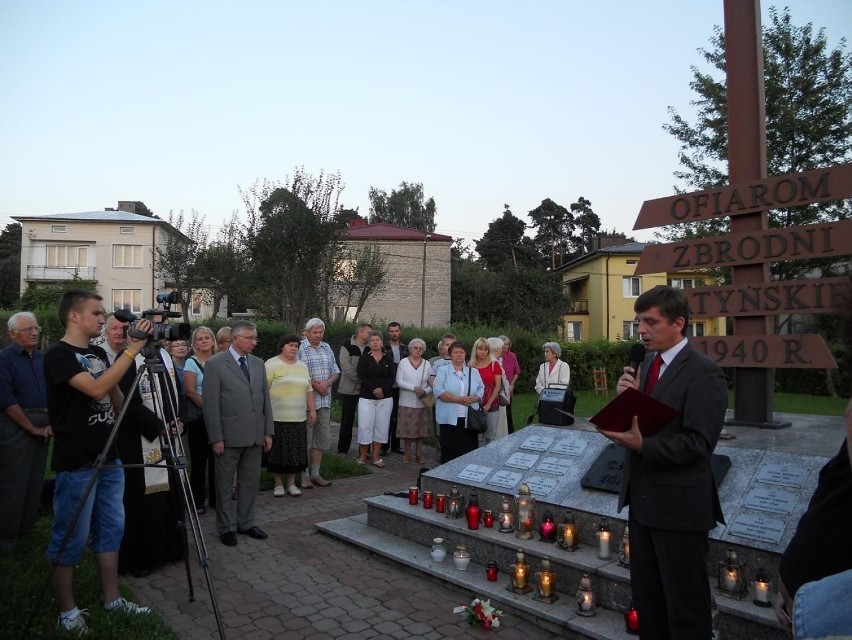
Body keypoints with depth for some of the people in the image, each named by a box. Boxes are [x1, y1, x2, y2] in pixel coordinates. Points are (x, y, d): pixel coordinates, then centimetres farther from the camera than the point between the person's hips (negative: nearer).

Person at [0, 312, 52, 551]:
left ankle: (26, 529, 23)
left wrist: (50, 423, 2)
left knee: (35, 483, 11)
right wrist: (32, 428, -13)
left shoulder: (42, 358, 11)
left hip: (42, 427, 6)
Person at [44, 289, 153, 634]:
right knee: (70, 539, 5)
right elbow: (96, 389, -28)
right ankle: (67, 611, 19)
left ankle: (112, 599, 25)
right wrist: (132, 350, -27)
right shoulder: (58, 355, -13)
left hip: (109, 458, 8)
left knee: (111, 530, 14)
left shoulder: (99, 353, 11)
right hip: (77, 464, -8)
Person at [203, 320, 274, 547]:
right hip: (229, 435, -5)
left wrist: (268, 431, 7)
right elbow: (211, 404, -10)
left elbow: (265, 399, 11)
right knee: (225, 484, 9)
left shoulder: (258, 363, 9)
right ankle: (226, 527, 23)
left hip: (255, 435, 5)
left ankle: (246, 523, 29)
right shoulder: (215, 364, -8)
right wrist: (216, 437, -13)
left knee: (251, 481, 14)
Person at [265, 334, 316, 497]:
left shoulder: (302, 366, 15)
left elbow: (309, 390, 17)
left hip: (298, 418, 5)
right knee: (278, 451, 3)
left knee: (296, 452, 7)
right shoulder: (272, 364, -4)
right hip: (277, 418, -5)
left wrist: (312, 410, 13)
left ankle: (291, 483, 19)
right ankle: (278, 484, 16)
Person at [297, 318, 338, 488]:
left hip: (324, 400, 6)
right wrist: (314, 384, -15)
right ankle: (304, 475, 11)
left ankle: (315, 474, 21)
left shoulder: (327, 348, 13)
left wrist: (327, 383, -6)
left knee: (322, 438, 10)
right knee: (305, 439, 1)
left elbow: (335, 371, 13)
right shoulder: (300, 348, -6)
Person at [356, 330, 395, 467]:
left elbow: (392, 377, 0)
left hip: (385, 398, 2)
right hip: (367, 397, -2)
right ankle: (362, 456, 9)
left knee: (381, 427, 5)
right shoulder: (364, 358, 2)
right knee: (365, 427, -3)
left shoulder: (388, 358, 7)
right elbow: (361, 377, -8)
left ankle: (376, 456, 14)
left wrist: (382, 389, -15)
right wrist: (374, 389, -18)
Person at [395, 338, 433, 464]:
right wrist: (414, 388, -19)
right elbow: (399, 381, -8)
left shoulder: (427, 364, 6)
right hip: (407, 402, -2)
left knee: (420, 429, 7)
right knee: (407, 429, 2)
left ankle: (419, 453, 19)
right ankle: (407, 453, 15)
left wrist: (425, 391, -15)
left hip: (422, 403, 2)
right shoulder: (403, 362, -1)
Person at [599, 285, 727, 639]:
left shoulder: (702, 372, -16)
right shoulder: (648, 363, 9)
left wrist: (642, 444, -28)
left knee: (684, 601, 8)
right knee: (645, 594, 20)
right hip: (643, 497, 8)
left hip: (679, 504, -8)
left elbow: (698, 443, -21)